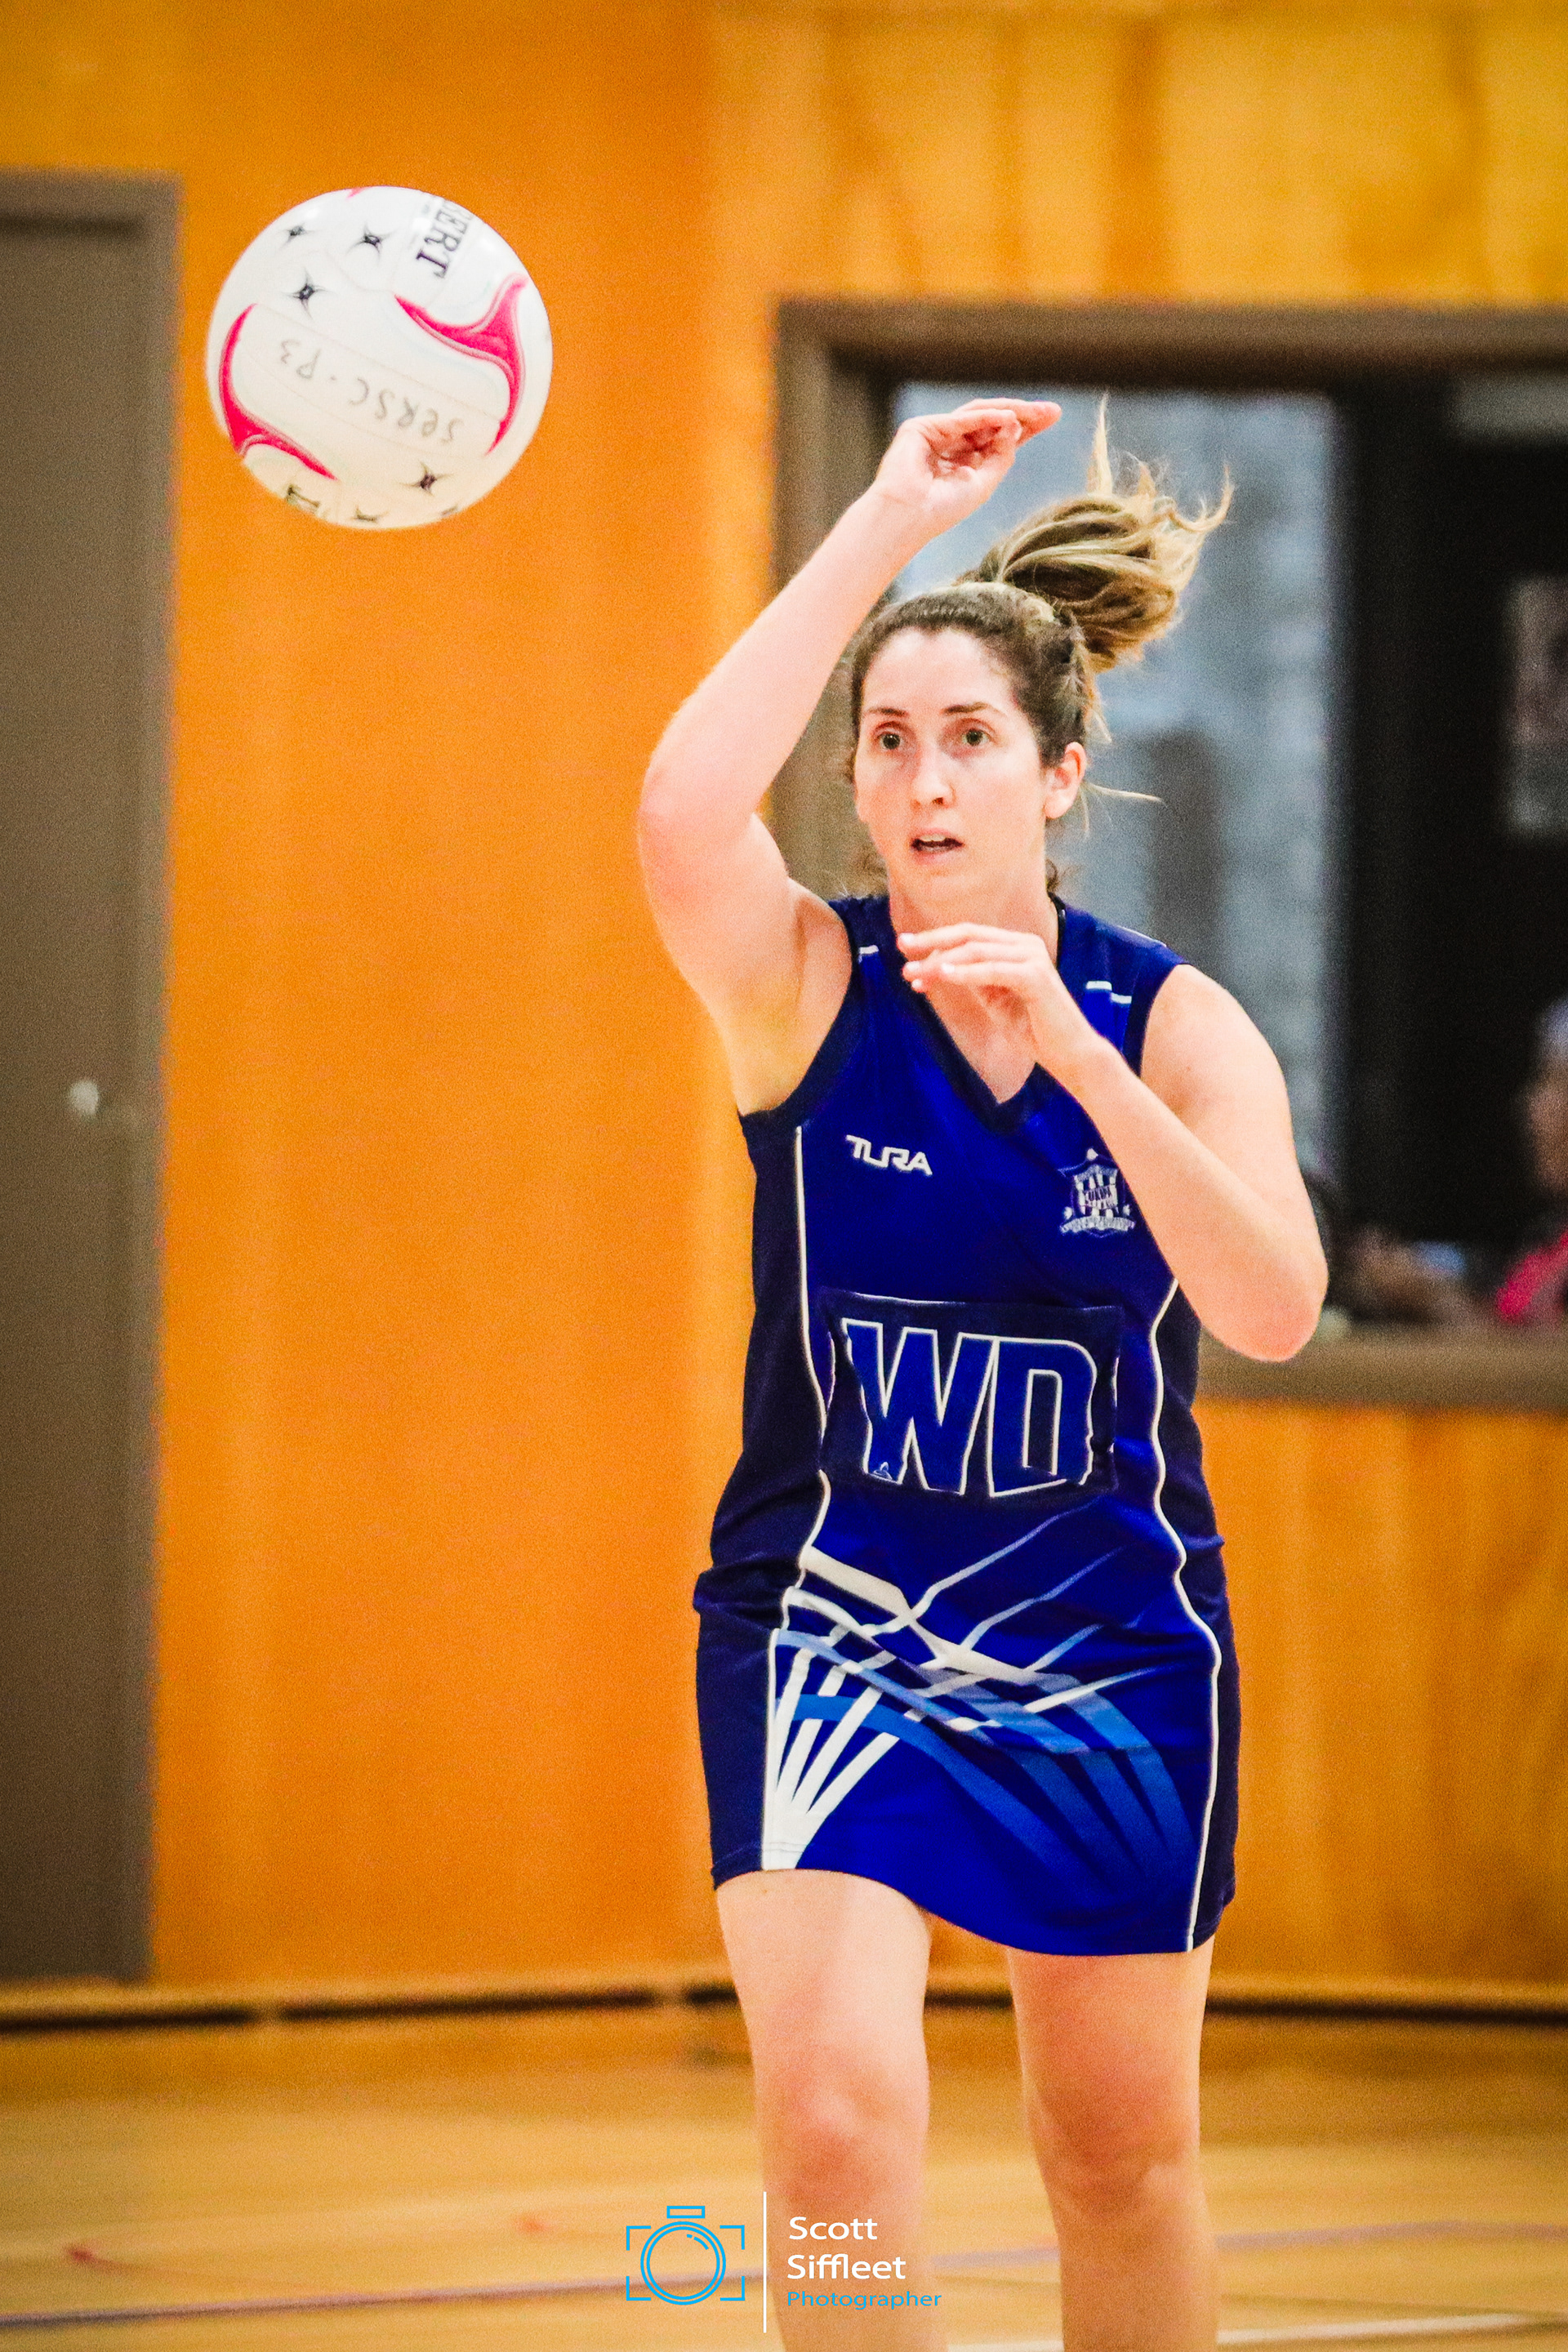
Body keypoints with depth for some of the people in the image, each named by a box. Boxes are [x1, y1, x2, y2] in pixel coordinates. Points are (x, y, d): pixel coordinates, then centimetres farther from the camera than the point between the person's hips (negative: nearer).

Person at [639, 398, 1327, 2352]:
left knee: (1122, 2156, 13)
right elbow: (682, 818, -32)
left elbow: (1272, 1309, -23)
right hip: (826, 1629, -2)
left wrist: (1075, 1051, -33)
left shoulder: (1175, 1023, -6)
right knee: (835, 2109, -21)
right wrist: (883, 529, -30)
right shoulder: (807, 988, -9)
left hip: (1110, 1648, 2)